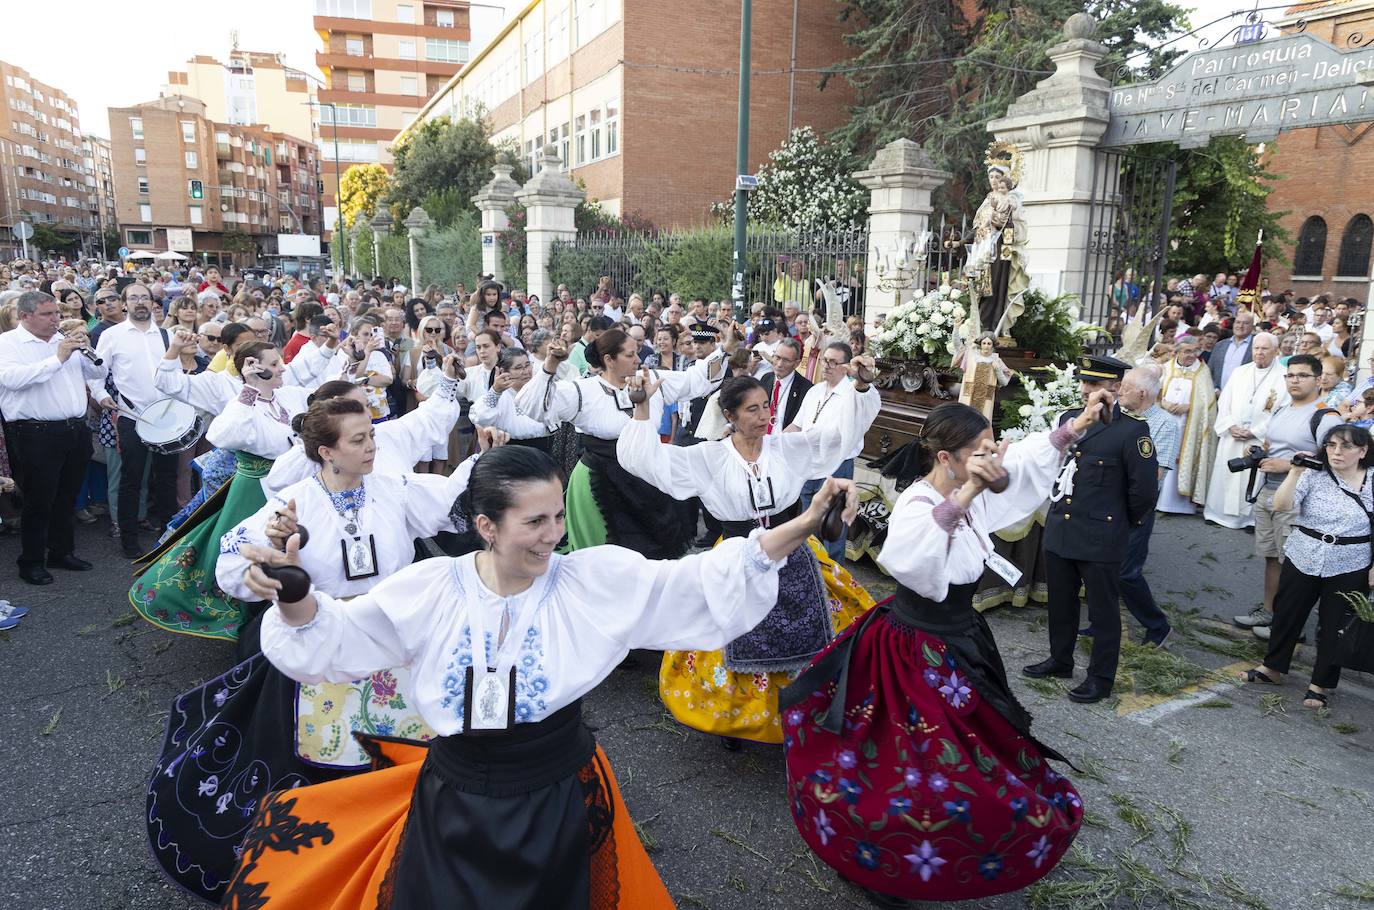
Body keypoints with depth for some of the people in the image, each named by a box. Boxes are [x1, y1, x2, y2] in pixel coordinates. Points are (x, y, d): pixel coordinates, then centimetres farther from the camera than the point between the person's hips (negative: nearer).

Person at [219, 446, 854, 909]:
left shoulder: (596, 579, -13)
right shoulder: (432, 588, -10)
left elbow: (703, 581, -17)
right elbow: (334, 638, -4)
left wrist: (802, 525, -27)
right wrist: (293, 597, -26)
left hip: (557, 798, -1)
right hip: (452, 800, 1)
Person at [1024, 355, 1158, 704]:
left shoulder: (1132, 429, -12)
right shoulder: (1070, 417, 5)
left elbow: (1144, 489, -9)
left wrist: (1125, 522, 2)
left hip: (1100, 538, -6)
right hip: (1059, 530, 6)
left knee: (1103, 611, 8)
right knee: (1061, 604, 19)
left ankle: (1101, 678, 21)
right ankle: (1060, 660, 37)